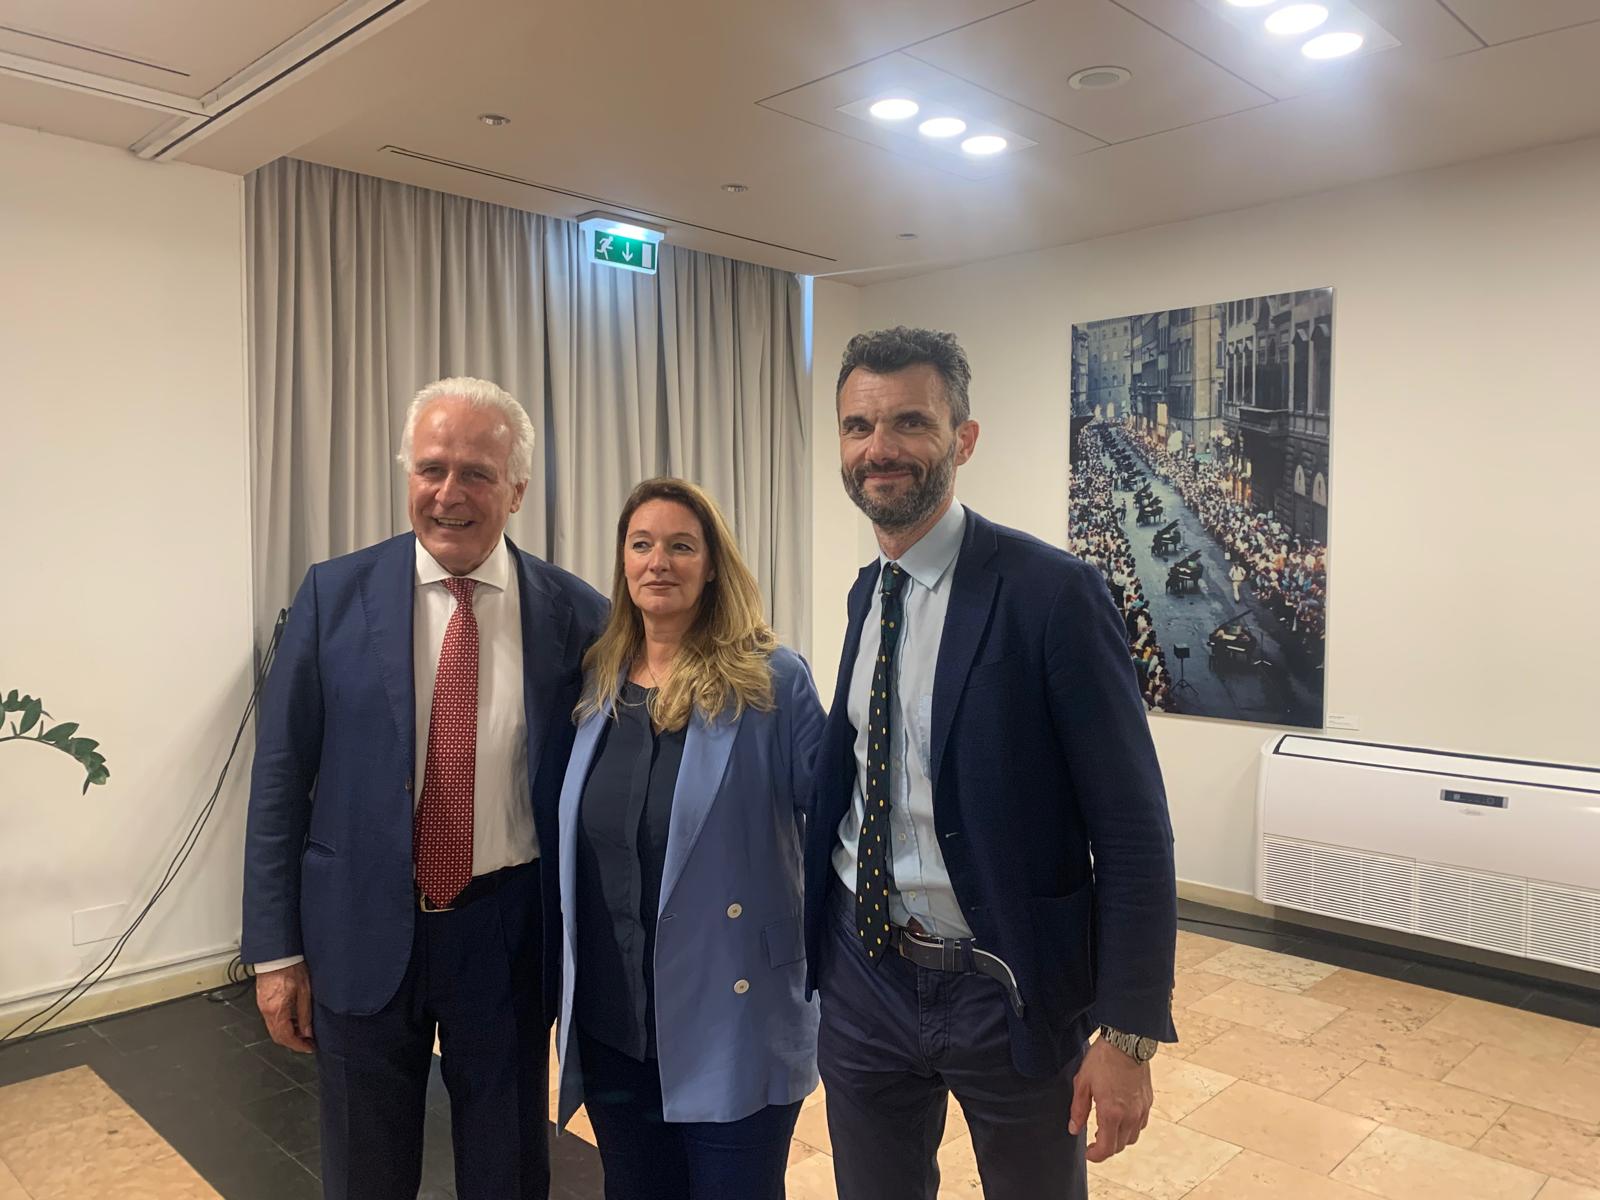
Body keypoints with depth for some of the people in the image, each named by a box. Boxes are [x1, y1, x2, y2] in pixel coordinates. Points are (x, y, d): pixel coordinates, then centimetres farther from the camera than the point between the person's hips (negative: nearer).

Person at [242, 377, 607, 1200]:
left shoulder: (573, 613, -6)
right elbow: (279, 778, -2)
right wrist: (276, 950, -2)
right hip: (364, 929, 1)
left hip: (510, 930, 0)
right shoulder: (335, 595, -5)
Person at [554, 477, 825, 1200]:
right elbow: (574, 841, 14)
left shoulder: (772, 681, -9)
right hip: (611, 1024, 5)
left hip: (734, 1022, -4)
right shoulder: (596, 684, 5)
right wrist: (568, 983, 14)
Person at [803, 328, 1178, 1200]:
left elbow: (1133, 829, -15)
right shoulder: (868, 589, 4)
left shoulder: (1050, 593, -17)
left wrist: (1129, 1033, -16)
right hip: (862, 971, 6)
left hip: (1004, 988, -5)